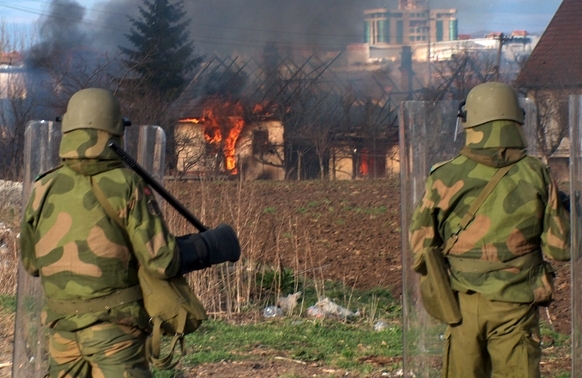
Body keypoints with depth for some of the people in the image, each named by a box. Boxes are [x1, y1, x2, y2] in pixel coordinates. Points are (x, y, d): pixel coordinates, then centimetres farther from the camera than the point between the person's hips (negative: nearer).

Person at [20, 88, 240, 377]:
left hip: (63, 328, 4)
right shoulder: (126, 186, -10)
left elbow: (30, 262, 12)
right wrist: (215, 245, 1)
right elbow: (162, 261, -12)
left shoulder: (44, 189, 1)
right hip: (115, 329, -4)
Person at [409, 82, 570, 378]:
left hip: (464, 302, 1)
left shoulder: (445, 176, -4)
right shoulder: (536, 175, -6)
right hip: (515, 305, -1)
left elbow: (420, 243, 2)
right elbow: (560, 248, -4)